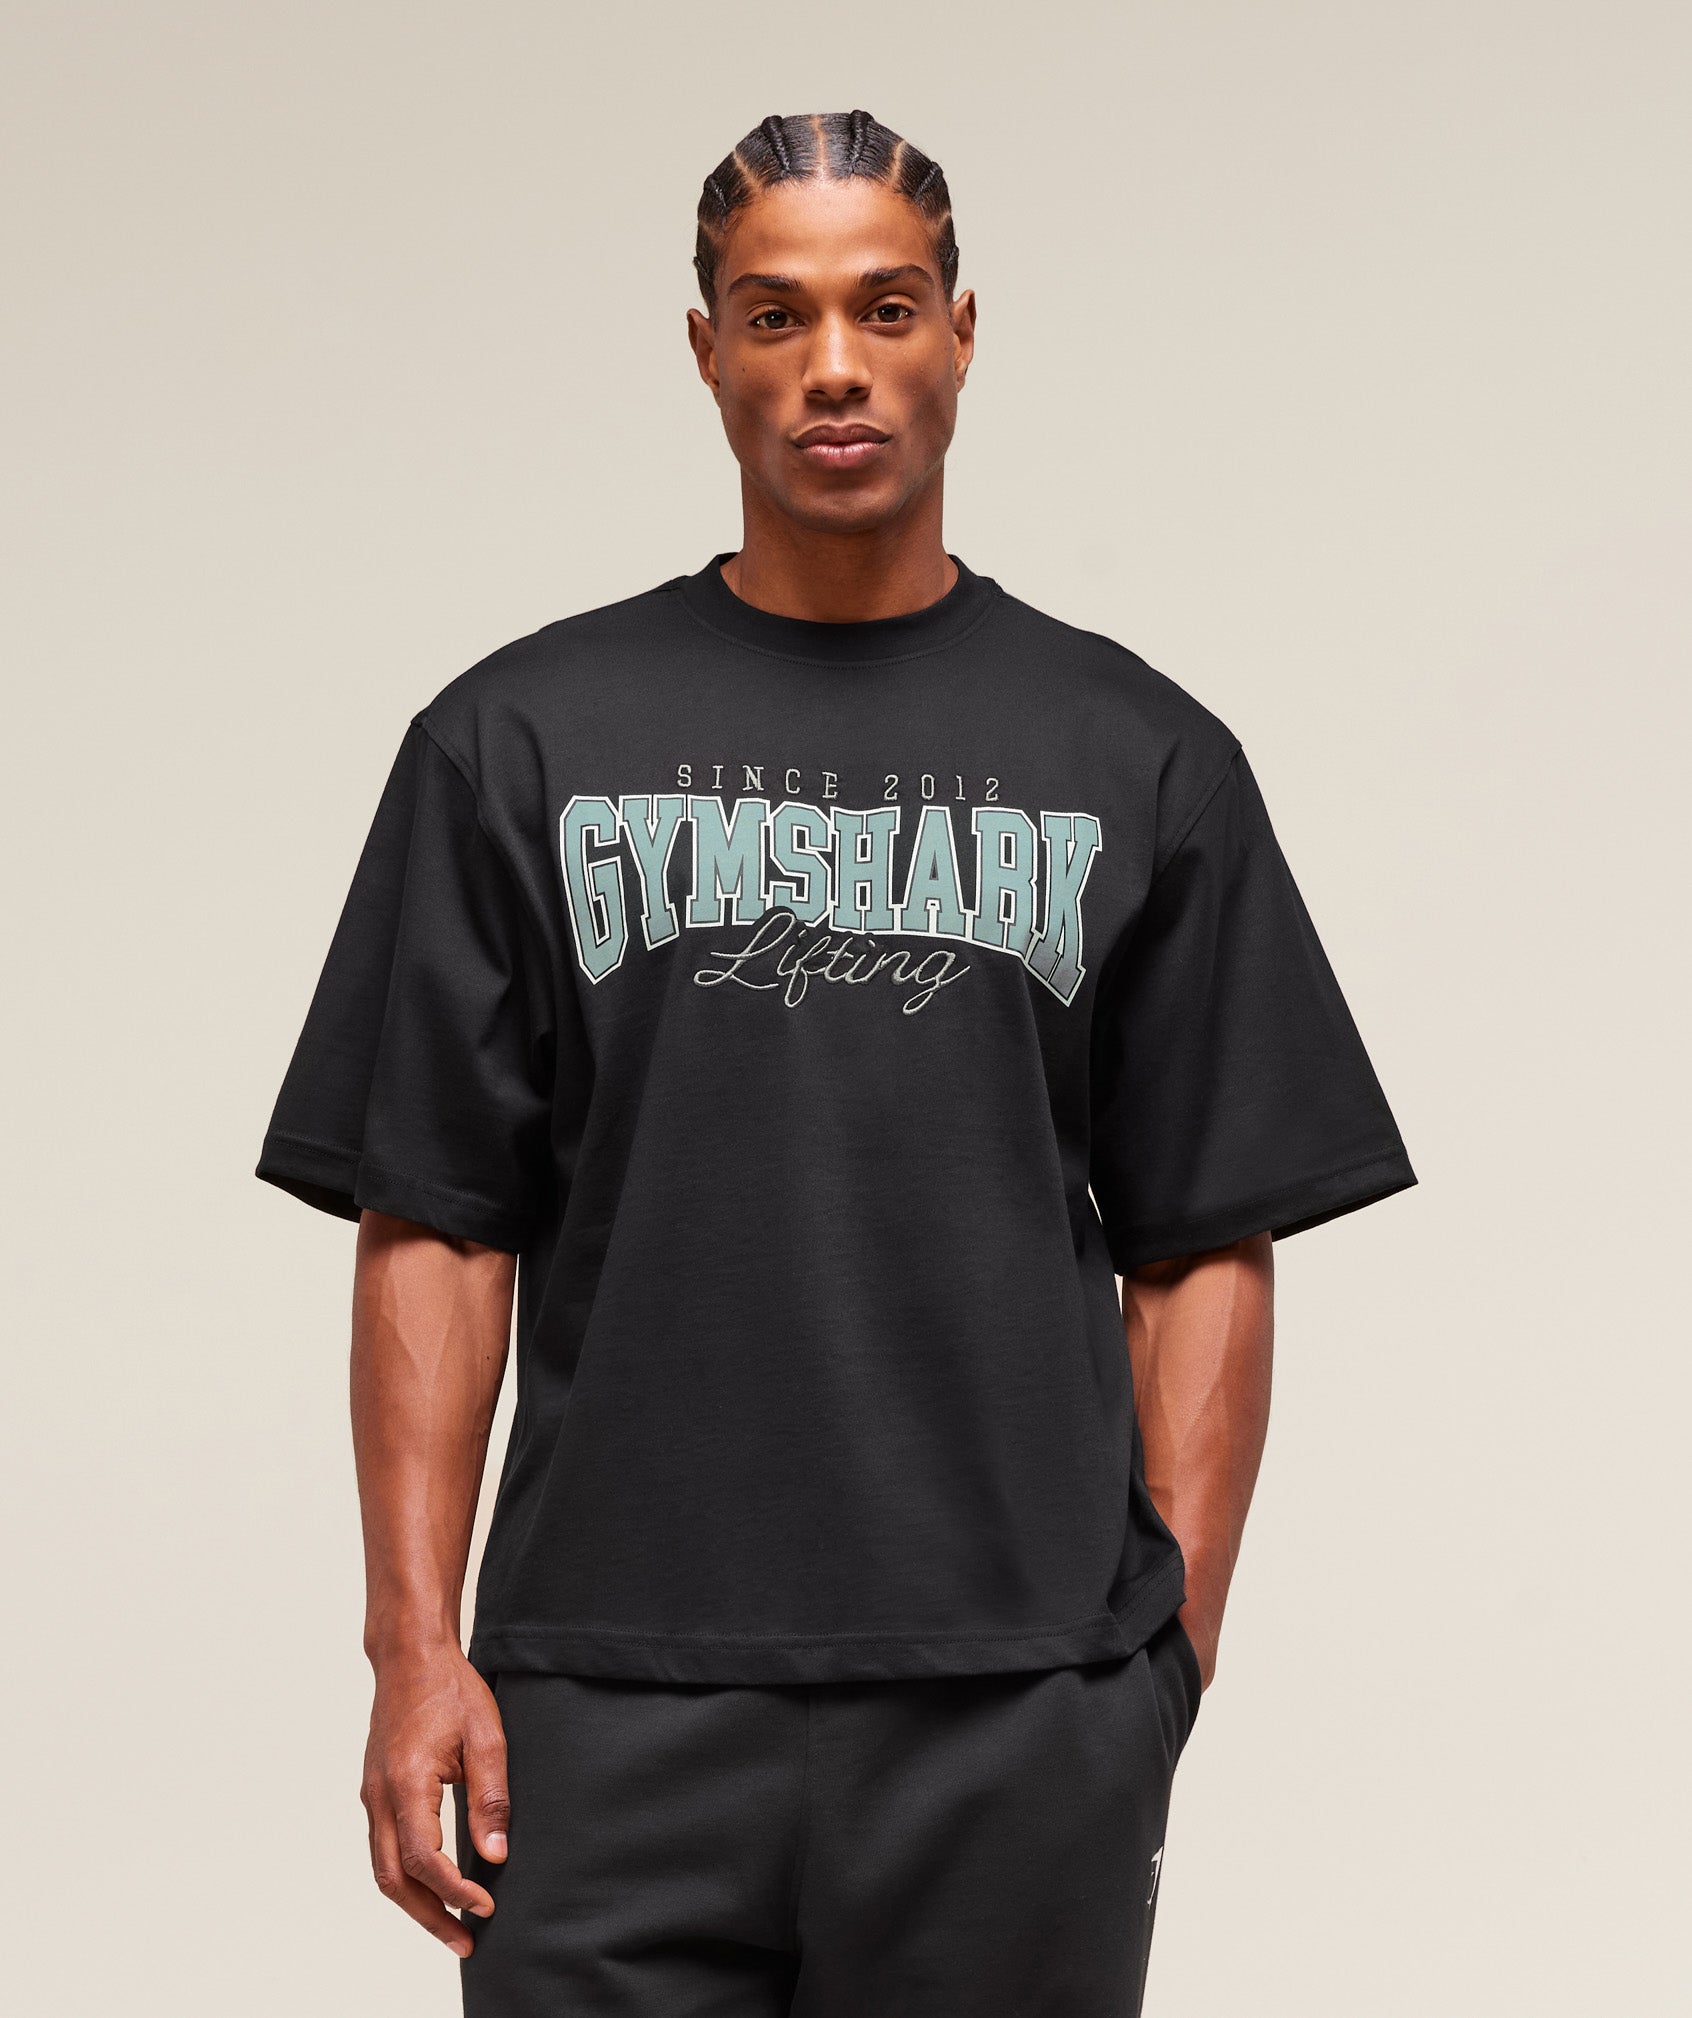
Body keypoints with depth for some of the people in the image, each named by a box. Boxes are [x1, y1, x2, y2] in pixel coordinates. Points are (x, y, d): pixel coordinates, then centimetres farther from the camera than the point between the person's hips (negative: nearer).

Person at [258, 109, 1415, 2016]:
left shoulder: (1138, 759, 8)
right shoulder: (523, 741, 7)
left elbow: (1202, 1247, 7)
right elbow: (434, 1223, 4)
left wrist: (1173, 1643, -2)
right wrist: (417, 1647, -4)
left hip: (1022, 1715, 1)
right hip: (614, 1709, 0)